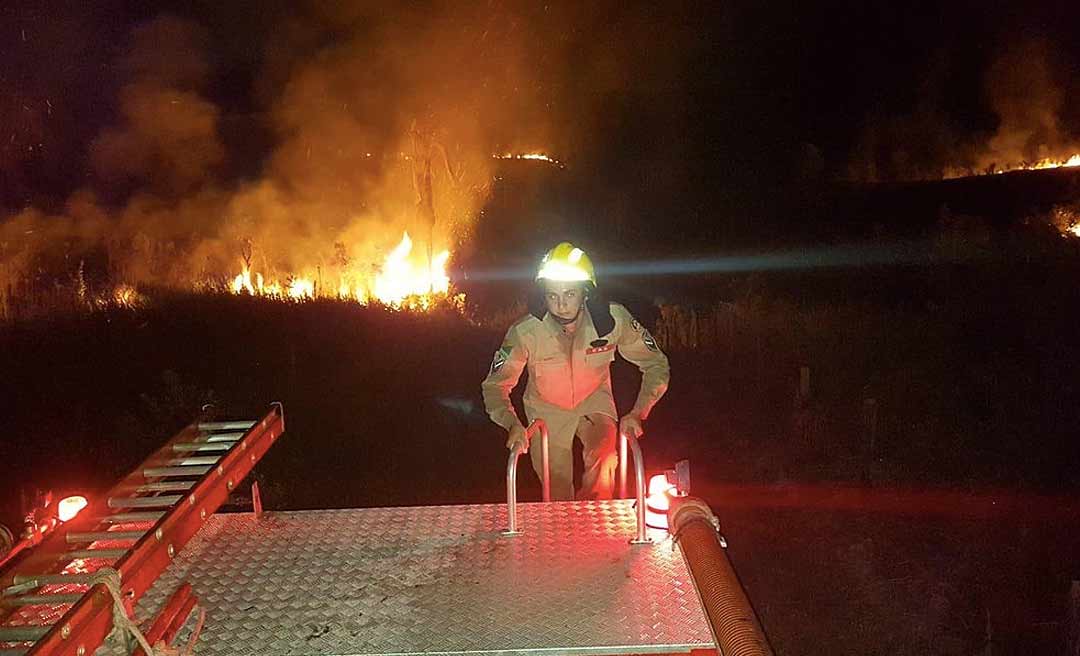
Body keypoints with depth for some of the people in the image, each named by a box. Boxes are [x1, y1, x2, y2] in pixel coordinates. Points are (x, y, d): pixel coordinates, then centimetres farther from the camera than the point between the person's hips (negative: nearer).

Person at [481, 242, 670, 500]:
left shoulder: (613, 319, -27)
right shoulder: (525, 332, -30)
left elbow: (656, 364, -14)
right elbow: (495, 385, -19)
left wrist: (637, 414, -26)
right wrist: (512, 424, -37)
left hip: (594, 401, 0)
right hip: (547, 409, 0)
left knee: (604, 463, -27)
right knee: (558, 496, 6)